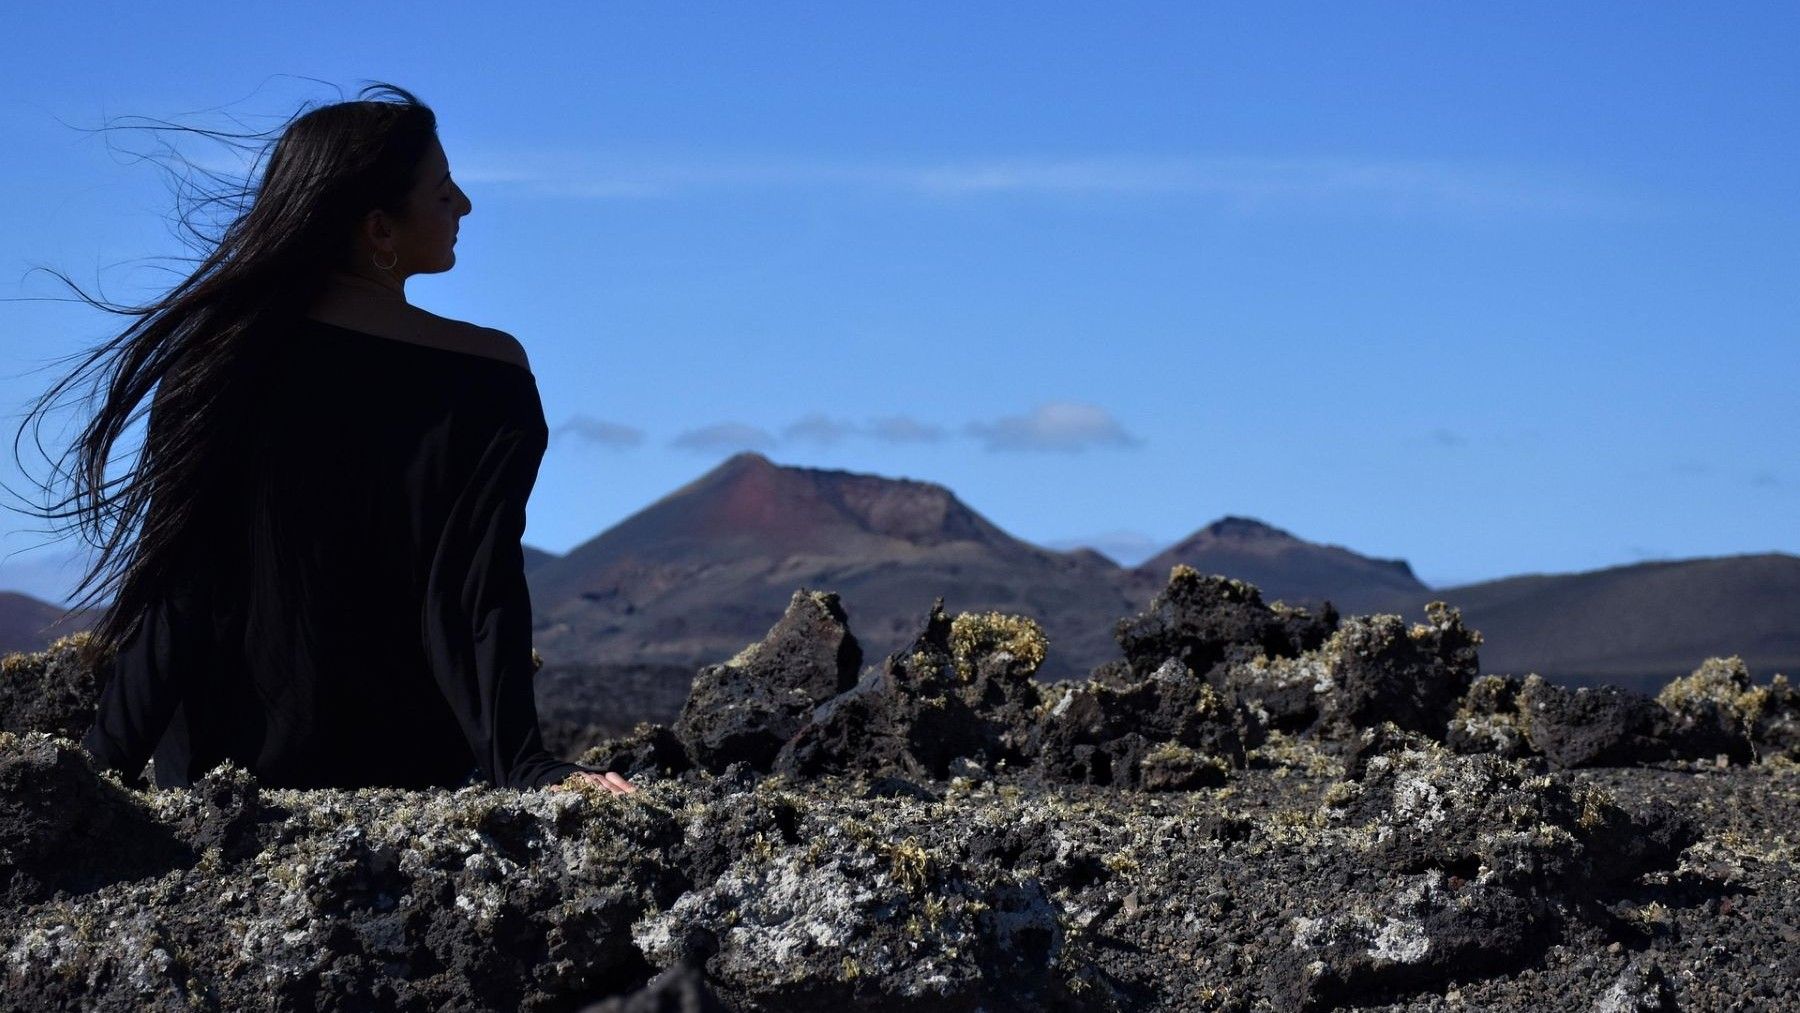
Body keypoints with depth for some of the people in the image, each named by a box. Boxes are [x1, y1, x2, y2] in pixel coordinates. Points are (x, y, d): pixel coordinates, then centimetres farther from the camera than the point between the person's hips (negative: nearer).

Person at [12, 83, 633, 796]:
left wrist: (107, 763, -7)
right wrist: (523, 769, -17)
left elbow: (173, 589, -9)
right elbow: (479, 598, -15)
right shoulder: (490, 375, -8)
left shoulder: (223, 355, -6)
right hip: (411, 770, -1)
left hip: (217, 769, 1)